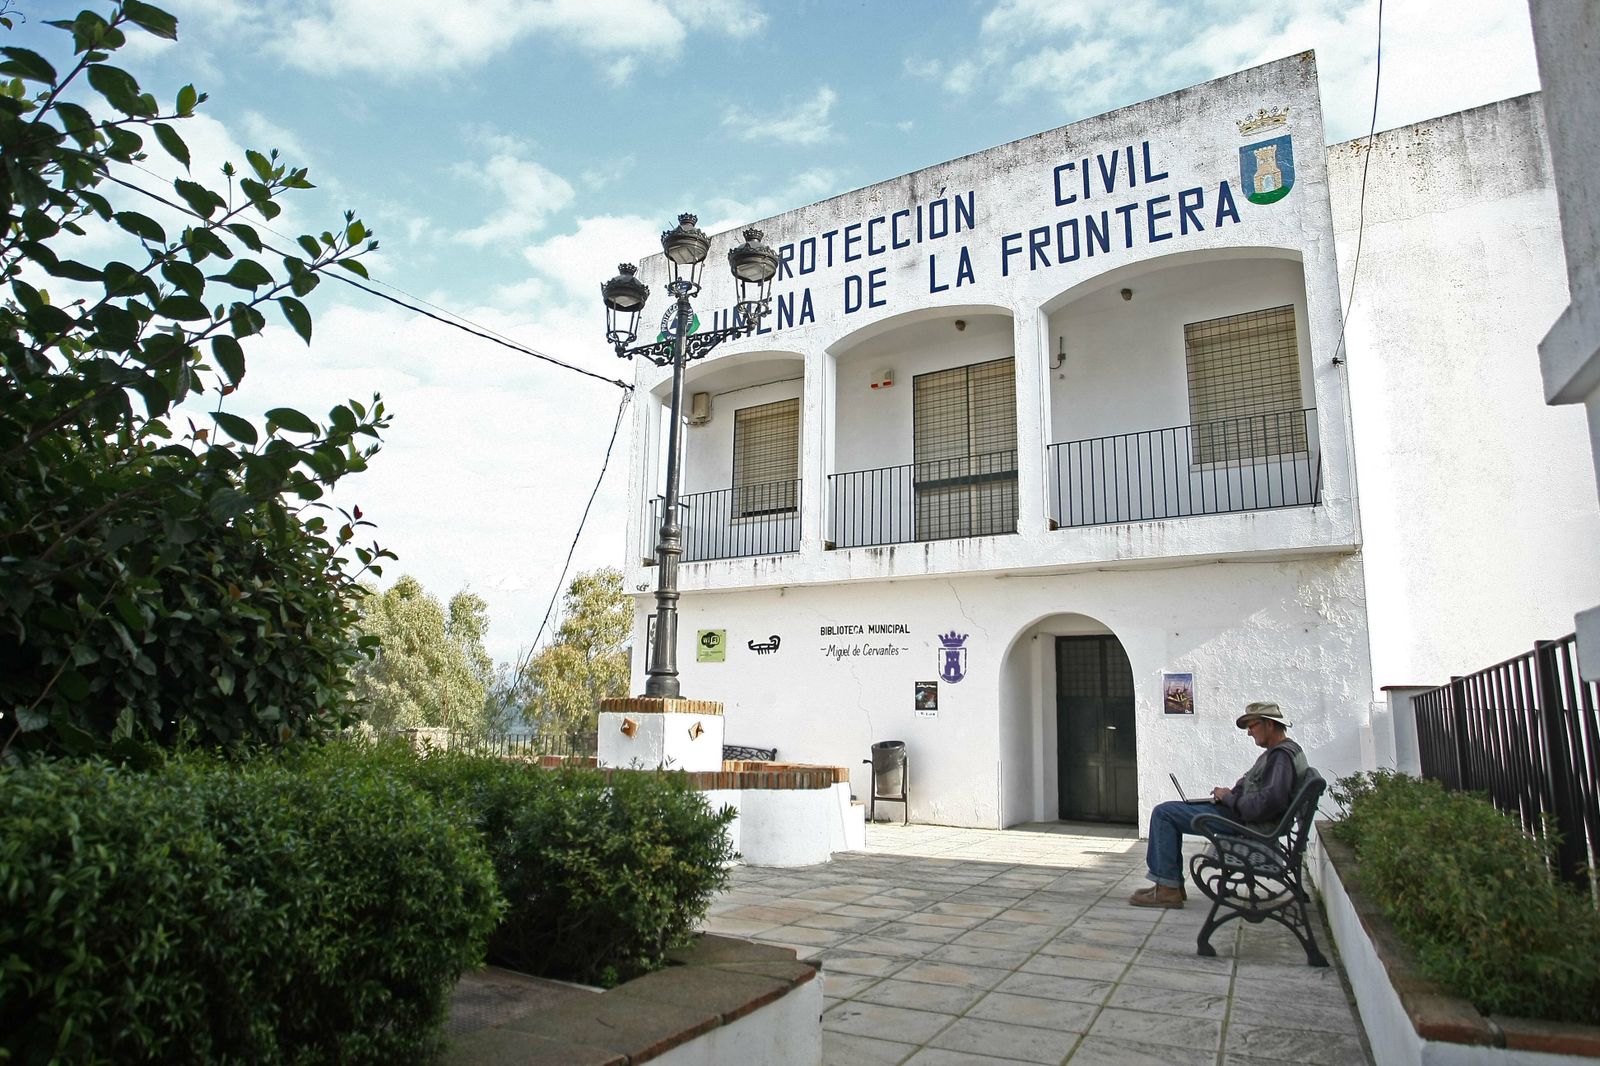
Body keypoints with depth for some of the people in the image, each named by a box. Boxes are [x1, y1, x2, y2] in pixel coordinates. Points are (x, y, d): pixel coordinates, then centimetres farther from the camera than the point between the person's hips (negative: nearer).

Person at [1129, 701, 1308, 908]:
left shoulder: (1282, 755, -18)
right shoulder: (1278, 752, 16)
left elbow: (1269, 802, -29)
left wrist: (1230, 799, -15)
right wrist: (1228, 795, 4)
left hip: (1247, 823, -11)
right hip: (1240, 812, 11)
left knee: (1163, 814, -12)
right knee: (1168, 811, 16)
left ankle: (1168, 889, -8)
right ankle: (1173, 884, 14)